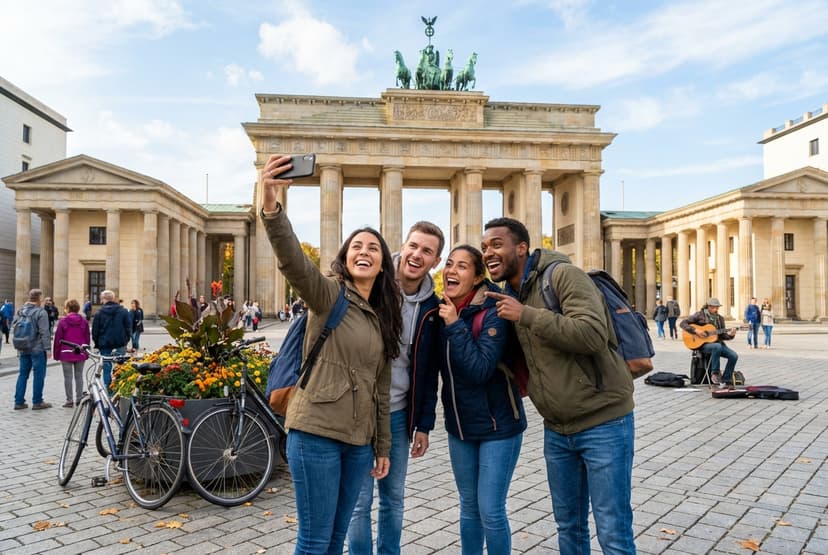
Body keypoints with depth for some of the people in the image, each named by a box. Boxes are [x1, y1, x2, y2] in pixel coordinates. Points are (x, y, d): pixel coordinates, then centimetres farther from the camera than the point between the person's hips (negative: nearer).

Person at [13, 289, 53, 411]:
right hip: (38, 349, -7)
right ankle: (37, 402, 7)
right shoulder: (41, 312, -15)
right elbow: (44, 332, -16)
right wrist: (47, 348, -12)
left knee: (23, 374, 14)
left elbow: (14, 326, 13)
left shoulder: (20, 311, 6)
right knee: (39, 375, 2)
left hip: (23, 349, 7)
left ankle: (19, 402, 16)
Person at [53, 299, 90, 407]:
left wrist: (56, 354, 4)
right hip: (80, 354, 3)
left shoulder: (63, 321, -7)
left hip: (66, 353, -3)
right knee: (79, 376, 10)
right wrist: (86, 353, 13)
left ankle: (69, 400, 4)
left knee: (68, 377, 3)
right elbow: (87, 338, 6)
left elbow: (58, 338, -4)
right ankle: (79, 399, 12)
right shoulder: (84, 321, 2)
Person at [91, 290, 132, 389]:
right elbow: (129, 328, 3)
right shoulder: (124, 311, 1)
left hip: (105, 346, -1)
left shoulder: (99, 313, -1)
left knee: (107, 369, 6)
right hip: (120, 346, 1)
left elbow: (95, 331, 2)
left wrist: (97, 344, 13)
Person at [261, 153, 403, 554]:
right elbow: (292, 261, -28)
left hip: (359, 440, 6)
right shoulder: (327, 294, -6)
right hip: (316, 432, -6)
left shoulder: (383, 317, 12)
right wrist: (270, 206, -44)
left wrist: (382, 446, 16)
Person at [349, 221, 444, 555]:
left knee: (394, 499, 16)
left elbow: (428, 373, 8)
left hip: (399, 415, 4)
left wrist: (424, 424, 6)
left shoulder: (432, 308, 3)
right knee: (360, 501, 6)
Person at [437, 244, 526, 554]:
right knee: (468, 506, 17)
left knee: (491, 511, -1)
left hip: (497, 425, -5)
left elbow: (480, 370, -27)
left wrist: (455, 326, -27)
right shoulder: (442, 311, -1)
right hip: (459, 425, 6)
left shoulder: (492, 313, -18)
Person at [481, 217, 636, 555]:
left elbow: (594, 335, -29)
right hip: (556, 430, 7)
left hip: (602, 423, -7)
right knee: (568, 526, 19)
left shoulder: (563, 275, -14)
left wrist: (526, 315, -24)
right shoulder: (510, 298, 9)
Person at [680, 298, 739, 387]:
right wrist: (695, 330, -19)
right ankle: (714, 373, -23)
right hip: (702, 344, -6)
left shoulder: (720, 318, 14)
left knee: (734, 356, -17)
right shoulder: (700, 315, -2)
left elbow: (722, 335, 14)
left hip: (718, 343, 6)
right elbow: (683, 323, -8)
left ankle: (725, 381, -6)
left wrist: (730, 335, -8)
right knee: (717, 346, -38)